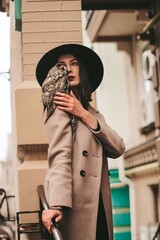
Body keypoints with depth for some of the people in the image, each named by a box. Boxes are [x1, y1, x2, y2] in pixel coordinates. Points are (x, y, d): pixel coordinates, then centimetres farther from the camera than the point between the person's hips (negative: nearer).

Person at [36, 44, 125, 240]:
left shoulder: (91, 112, 20)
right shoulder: (61, 108, -2)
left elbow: (118, 149, 5)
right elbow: (60, 157, -17)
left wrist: (84, 115, -6)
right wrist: (57, 204, -31)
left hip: (99, 205, 7)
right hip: (76, 204, -7)